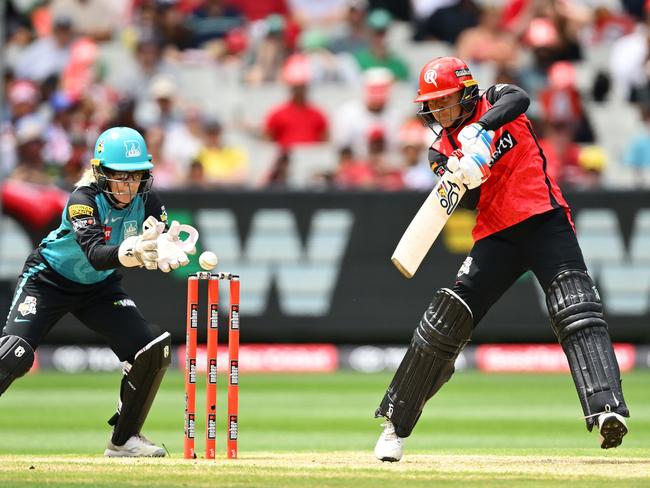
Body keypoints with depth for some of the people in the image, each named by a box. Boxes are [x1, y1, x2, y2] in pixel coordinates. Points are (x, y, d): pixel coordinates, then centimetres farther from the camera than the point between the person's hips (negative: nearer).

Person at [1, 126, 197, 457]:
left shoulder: (147, 203, -15)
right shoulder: (83, 200, -30)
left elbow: (163, 244, -24)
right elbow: (95, 254, -44)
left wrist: (166, 251, -49)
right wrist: (132, 253, -64)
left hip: (99, 287, 5)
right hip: (48, 280, -5)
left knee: (153, 352, -10)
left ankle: (123, 440, 7)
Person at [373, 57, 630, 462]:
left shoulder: (494, 102, 6)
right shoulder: (443, 150, 13)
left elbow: (519, 99, -20)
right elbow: (472, 202, -2)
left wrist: (483, 128, -34)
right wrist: (464, 180, -24)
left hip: (545, 220, -3)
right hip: (496, 237, 4)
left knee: (576, 311, -23)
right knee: (444, 322, -2)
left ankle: (607, 408, -36)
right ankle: (396, 425, 10)